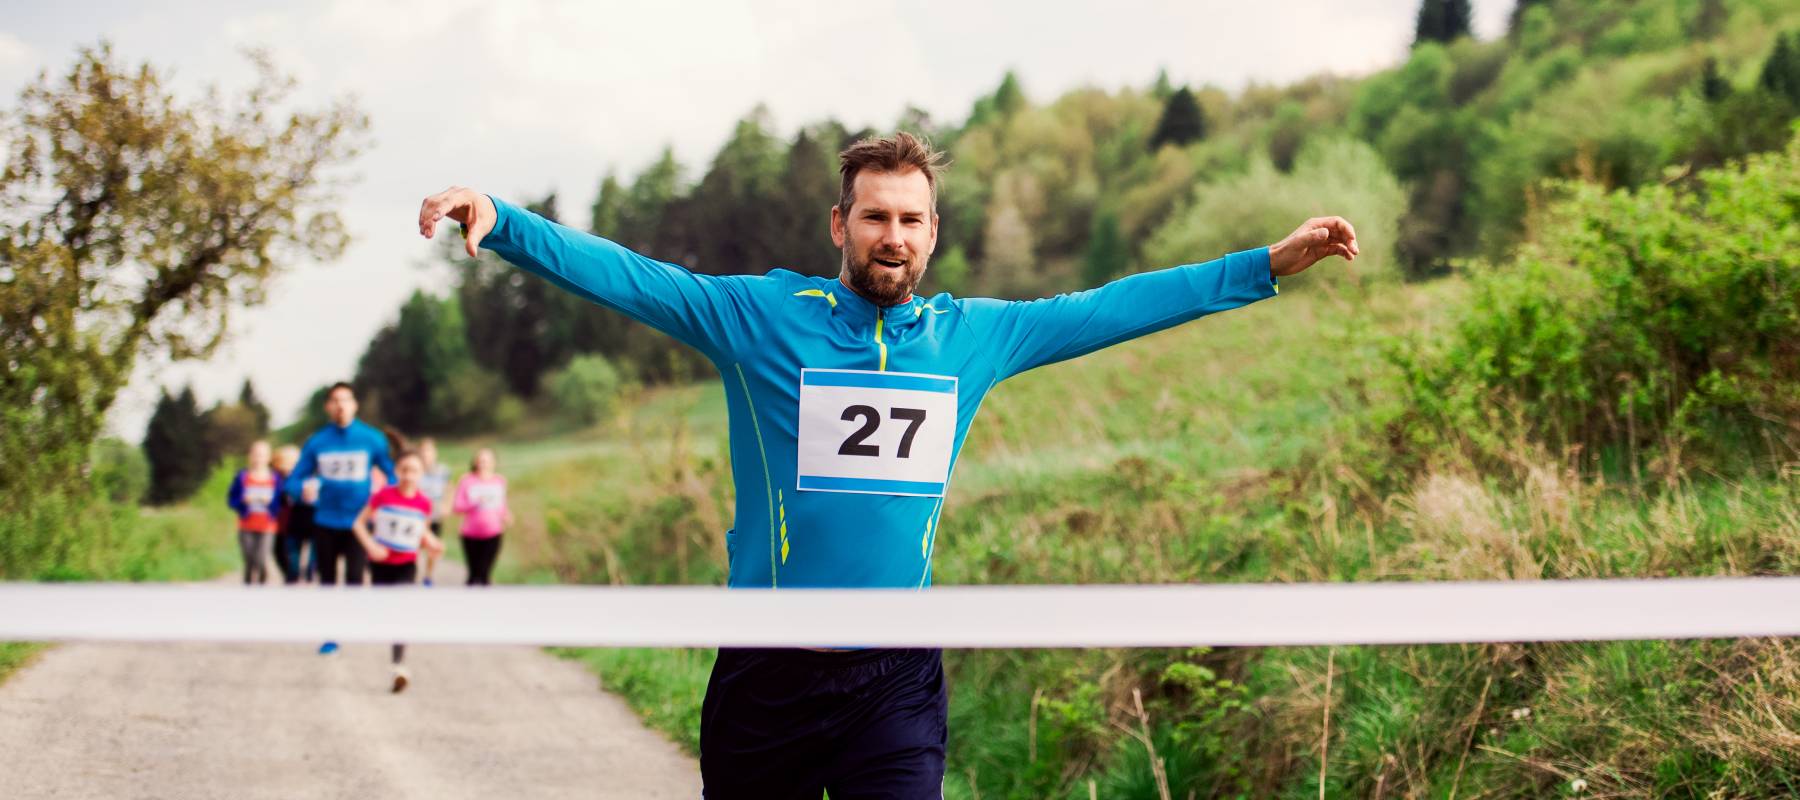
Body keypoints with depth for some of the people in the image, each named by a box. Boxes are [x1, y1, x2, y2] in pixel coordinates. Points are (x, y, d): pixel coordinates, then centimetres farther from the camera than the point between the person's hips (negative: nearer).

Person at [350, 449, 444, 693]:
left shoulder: (424, 503, -6)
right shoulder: (383, 495, -11)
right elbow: (359, 523, -5)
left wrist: (432, 544, -10)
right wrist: (370, 545, -19)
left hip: (406, 566, 0)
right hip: (381, 563, 1)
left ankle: (399, 666, -17)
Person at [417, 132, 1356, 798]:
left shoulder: (974, 335, 5)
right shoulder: (761, 316, -3)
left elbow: (1112, 307, 11)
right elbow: (625, 276, -10)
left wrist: (1269, 264, 13)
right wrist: (499, 220, -24)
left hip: (897, 681, 2)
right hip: (768, 673, -2)